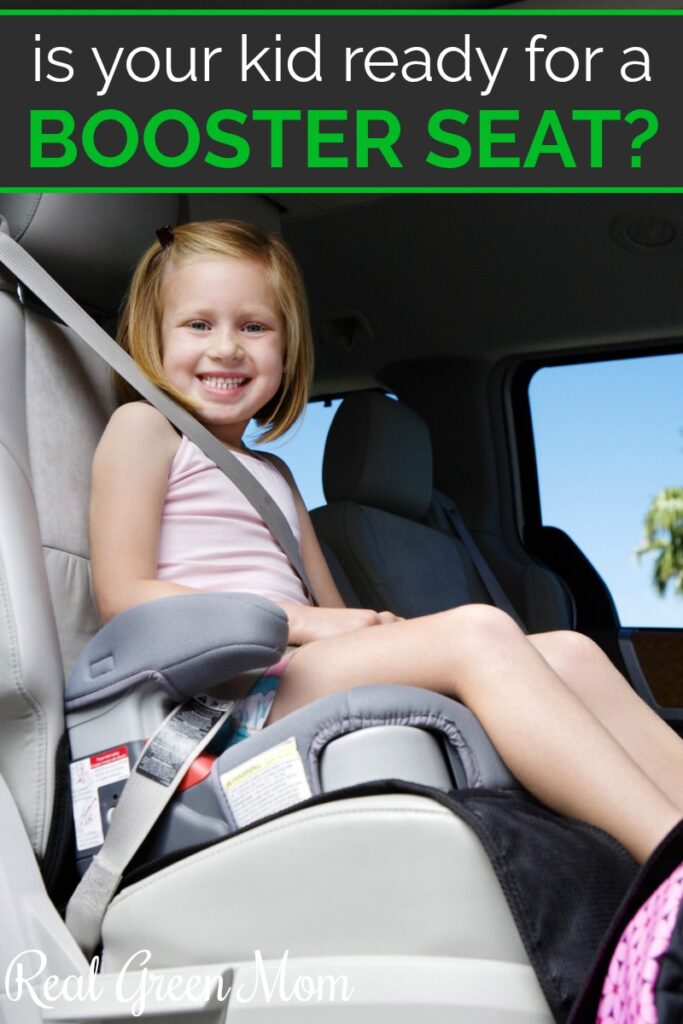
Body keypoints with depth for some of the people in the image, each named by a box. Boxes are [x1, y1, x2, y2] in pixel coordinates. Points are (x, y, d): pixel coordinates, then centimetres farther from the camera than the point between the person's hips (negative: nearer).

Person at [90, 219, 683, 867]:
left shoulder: (272, 473, 29)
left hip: (303, 678, 7)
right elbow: (123, 596, -7)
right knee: (478, 632, -27)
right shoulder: (144, 427, 7)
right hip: (227, 692, -7)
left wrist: (383, 628, -2)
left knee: (569, 652, -8)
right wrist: (299, 620, -12)